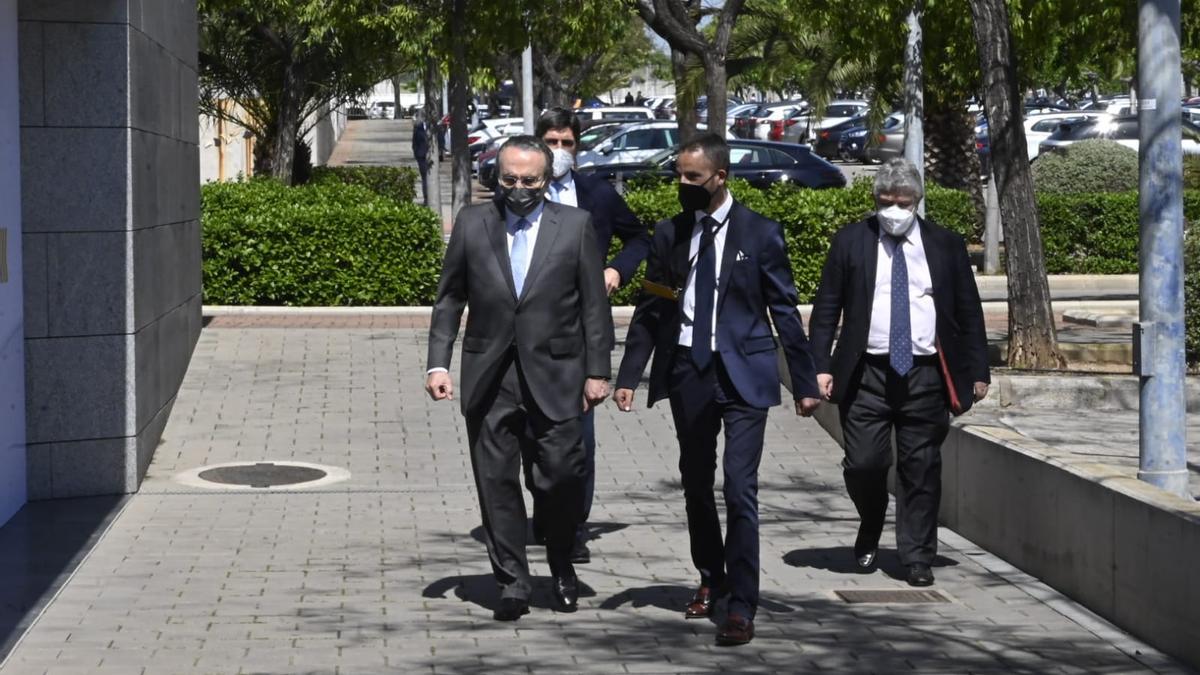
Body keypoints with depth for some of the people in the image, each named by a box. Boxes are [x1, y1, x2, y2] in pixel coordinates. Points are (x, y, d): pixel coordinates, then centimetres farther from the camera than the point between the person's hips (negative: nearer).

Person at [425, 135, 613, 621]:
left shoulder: (575, 225, 3)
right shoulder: (472, 223, 6)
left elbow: (594, 304, 3)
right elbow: (449, 299, 9)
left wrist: (597, 371, -1)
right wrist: (438, 363, 1)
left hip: (554, 376, -1)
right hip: (489, 377, 1)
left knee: (563, 478, -1)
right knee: (497, 482, 3)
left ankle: (562, 568, 24)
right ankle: (512, 584, 13)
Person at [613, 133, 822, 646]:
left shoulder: (760, 234, -3)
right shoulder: (669, 234, 6)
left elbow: (784, 311, 0)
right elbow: (649, 311, 8)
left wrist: (805, 382, 0)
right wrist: (628, 376, 1)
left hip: (743, 374, -4)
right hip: (688, 372, 4)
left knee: (739, 489, -10)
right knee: (696, 484, 15)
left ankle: (742, 608, -4)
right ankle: (710, 579, 35)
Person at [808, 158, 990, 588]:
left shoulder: (946, 245, 8)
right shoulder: (850, 242, 6)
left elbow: (969, 313, 10)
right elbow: (826, 308, 5)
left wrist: (977, 372, 5)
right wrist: (821, 366, -4)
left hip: (926, 375, 1)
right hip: (866, 374, -1)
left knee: (922, 468, 2)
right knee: (863, 464, -5)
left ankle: (918, 557, 11)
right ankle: (870, 530, 25)